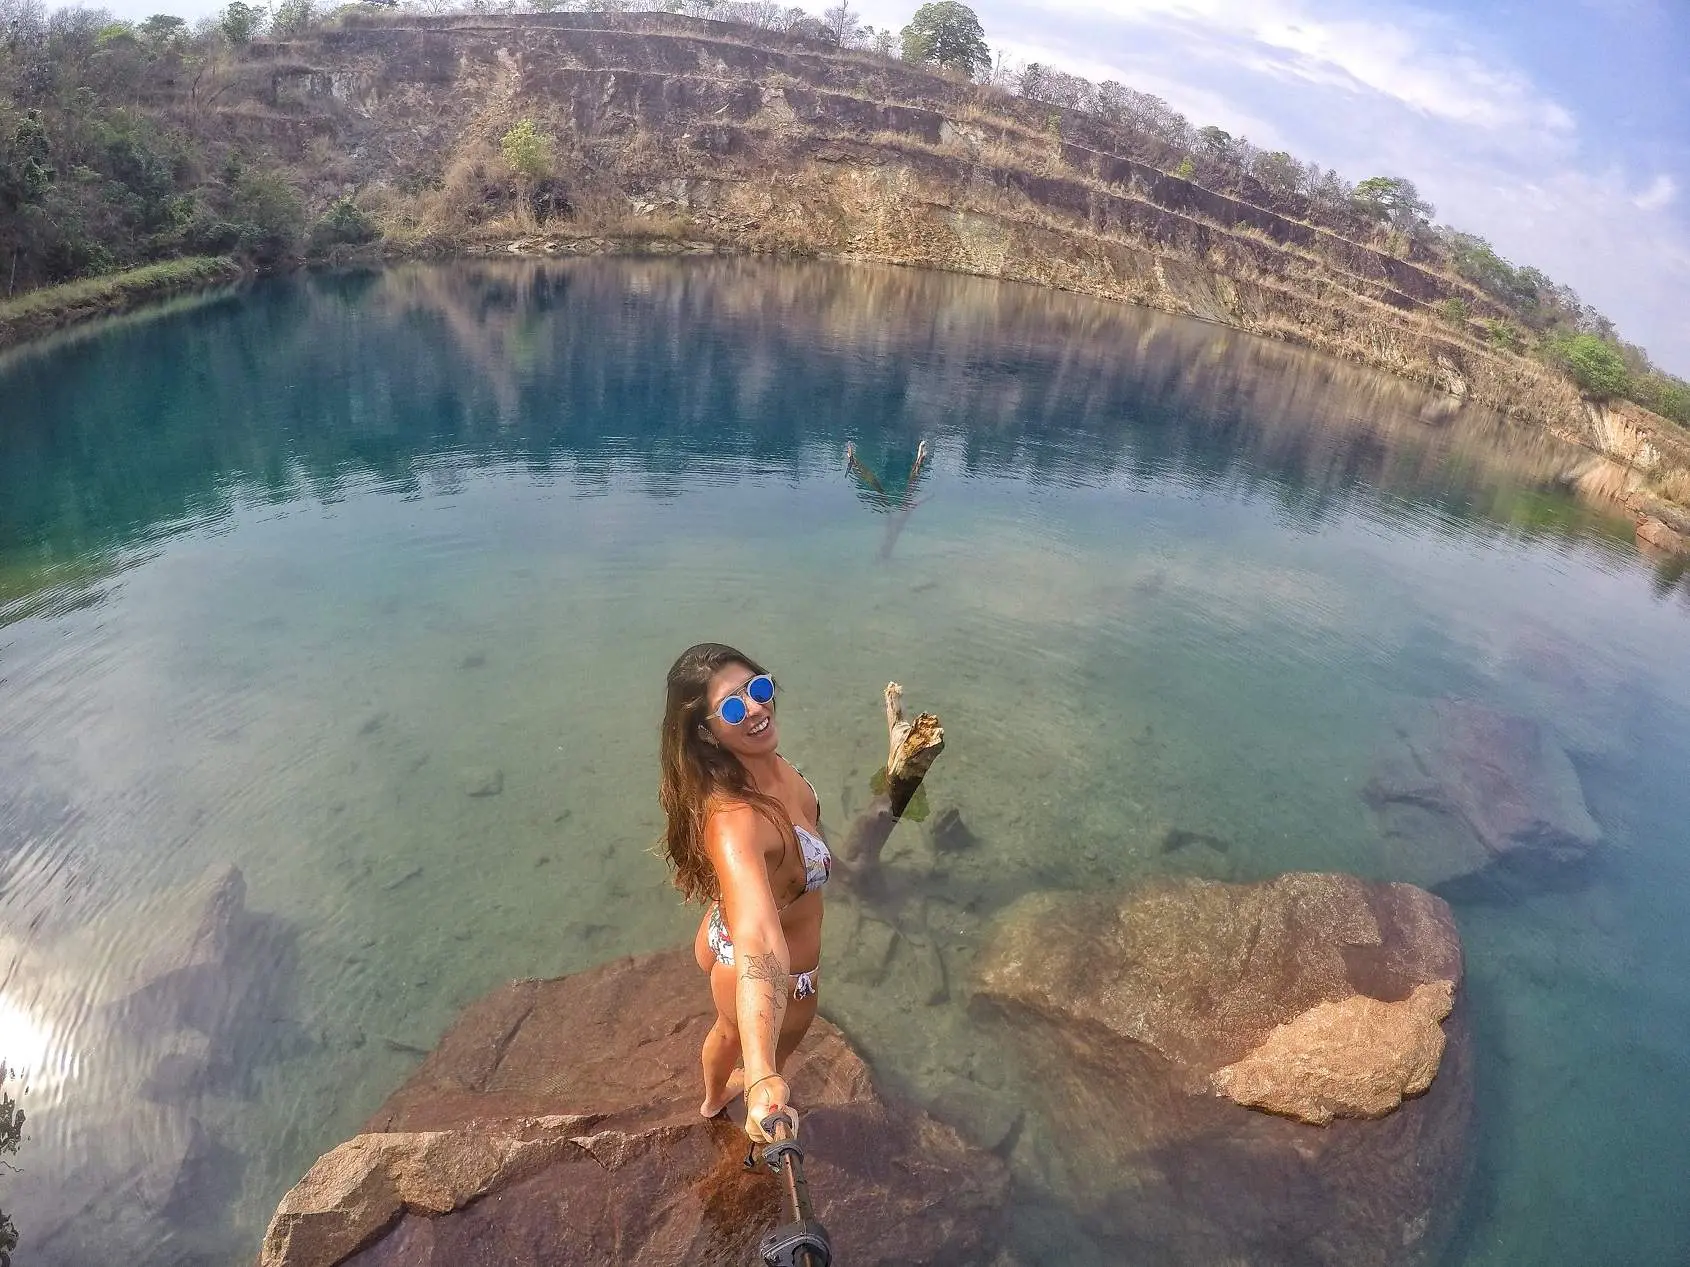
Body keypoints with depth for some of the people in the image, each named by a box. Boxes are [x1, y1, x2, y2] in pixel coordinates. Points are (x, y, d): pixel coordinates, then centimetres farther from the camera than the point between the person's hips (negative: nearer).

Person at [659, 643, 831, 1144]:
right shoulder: (734, 820, -45)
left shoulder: (766, 760, -19)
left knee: (730, 1028, 40)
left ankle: (714, 1096, 73)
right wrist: (763, 1081, -69)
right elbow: (758, 943, -59)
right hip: (778, 981, -8)